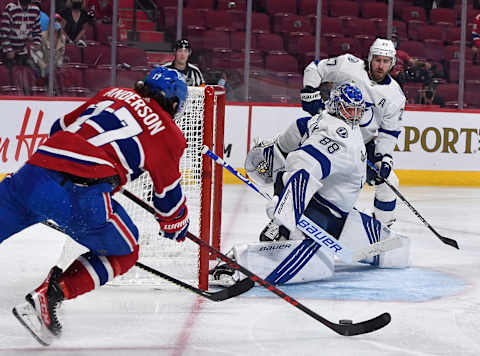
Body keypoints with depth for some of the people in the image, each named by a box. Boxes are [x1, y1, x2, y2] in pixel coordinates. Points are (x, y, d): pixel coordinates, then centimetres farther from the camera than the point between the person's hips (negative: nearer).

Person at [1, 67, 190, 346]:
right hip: (79, 193, -5)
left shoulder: (113, 93, 26)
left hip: (33, 170, 5)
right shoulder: (167, 133, 14)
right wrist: (177, 228, 41)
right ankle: (48, 298, 0)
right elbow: (168, 192, 21)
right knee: (124, 253, 17)